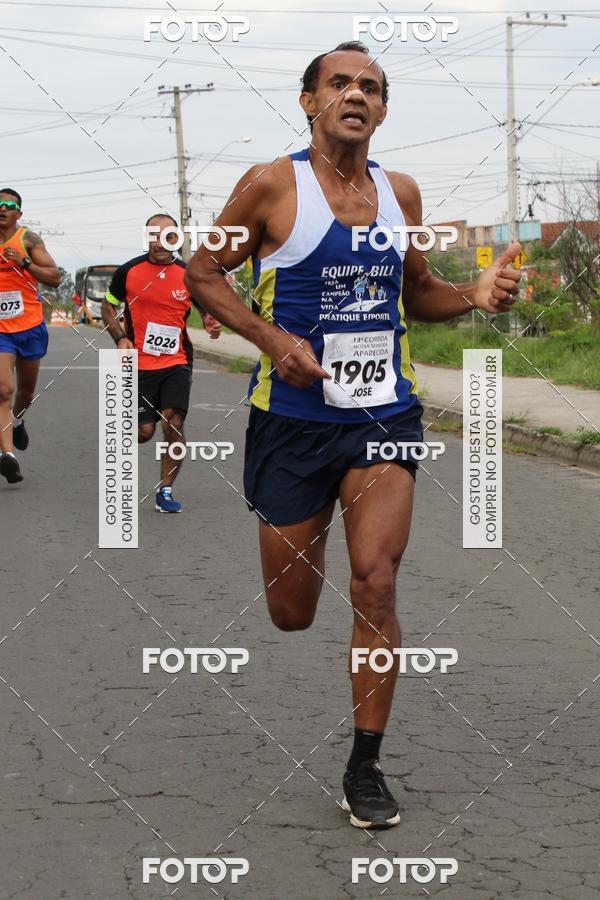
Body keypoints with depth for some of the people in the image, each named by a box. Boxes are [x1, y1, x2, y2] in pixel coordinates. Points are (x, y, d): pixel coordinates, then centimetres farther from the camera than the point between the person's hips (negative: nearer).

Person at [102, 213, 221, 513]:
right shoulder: (128, 271, -3)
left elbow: (206, 309, 11)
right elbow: (108, 307, 10)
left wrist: (211, 324, -14)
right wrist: (120, 339, -6)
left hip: (177, 362, 0)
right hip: (140, 364, 0)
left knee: (172, 424, -14)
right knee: (144, 432, -2)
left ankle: (165, 490, 3)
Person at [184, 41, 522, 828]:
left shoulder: (401, 193, 6)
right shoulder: (271, 185, -7)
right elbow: (201, 273, -1)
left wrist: (475, 295, -2)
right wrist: (272, 338, -16)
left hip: (385, 417, 2)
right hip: (294, 418, -2)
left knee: (376, 584, -13)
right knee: (291, 614, 6)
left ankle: (366, 768, 1)